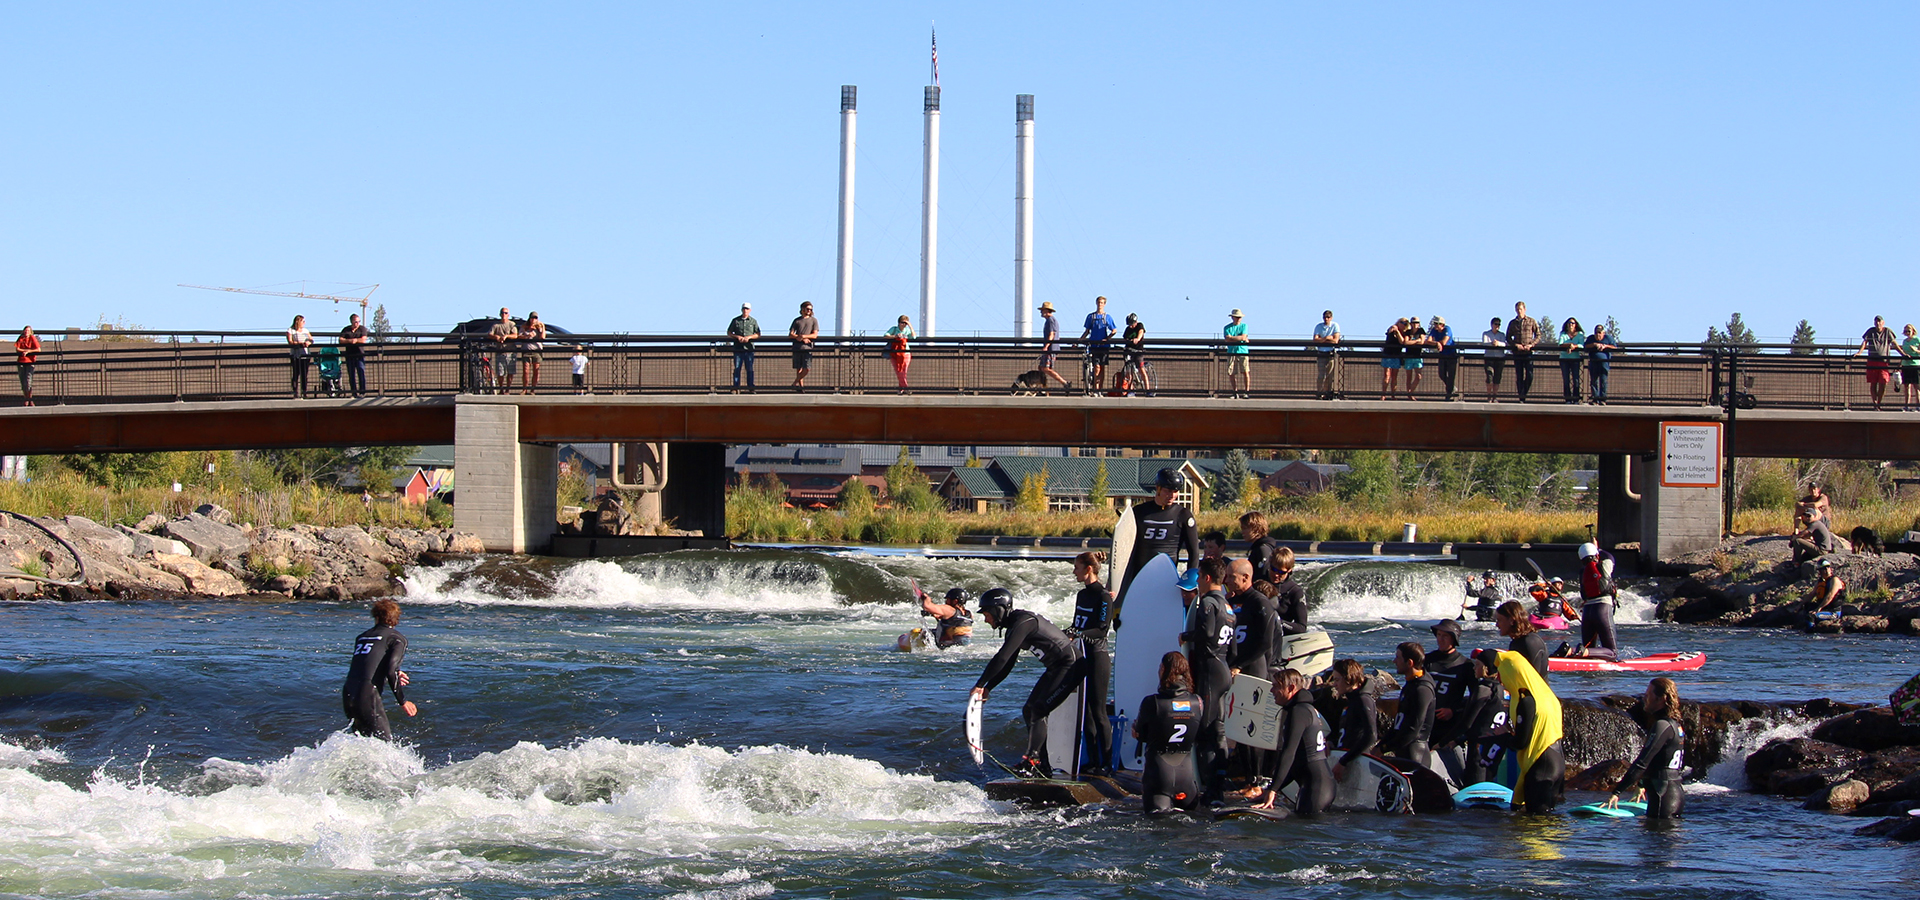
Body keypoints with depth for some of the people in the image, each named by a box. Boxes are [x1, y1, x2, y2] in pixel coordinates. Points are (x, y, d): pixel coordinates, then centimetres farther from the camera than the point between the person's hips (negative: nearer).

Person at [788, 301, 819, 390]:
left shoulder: (813, 320, 10)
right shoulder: (797, 320, 14)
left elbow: (815, 335, 0)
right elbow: (790, 335, 7)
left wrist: (803, 336, -15)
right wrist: (803, 339, -9)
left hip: (807, 347, -1)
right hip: (797, 347, 1)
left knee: (807, 368, -14)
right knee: (798, 369, 0)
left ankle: (795, 383, -4)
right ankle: (800, 386, 6)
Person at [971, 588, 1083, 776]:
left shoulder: (1023, 622, -20)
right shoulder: (1014, 626, 12)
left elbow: (1001, 658, -25)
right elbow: (1007, 666, 16)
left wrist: (979, 685, -20)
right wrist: (987, 688, 4)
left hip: (1070, 665, -10)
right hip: (1055, 669, 10)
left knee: (1037, 711, -17)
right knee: (1028, 711, 7)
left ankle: (1030, 762, -17)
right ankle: (1042, 767, 8)